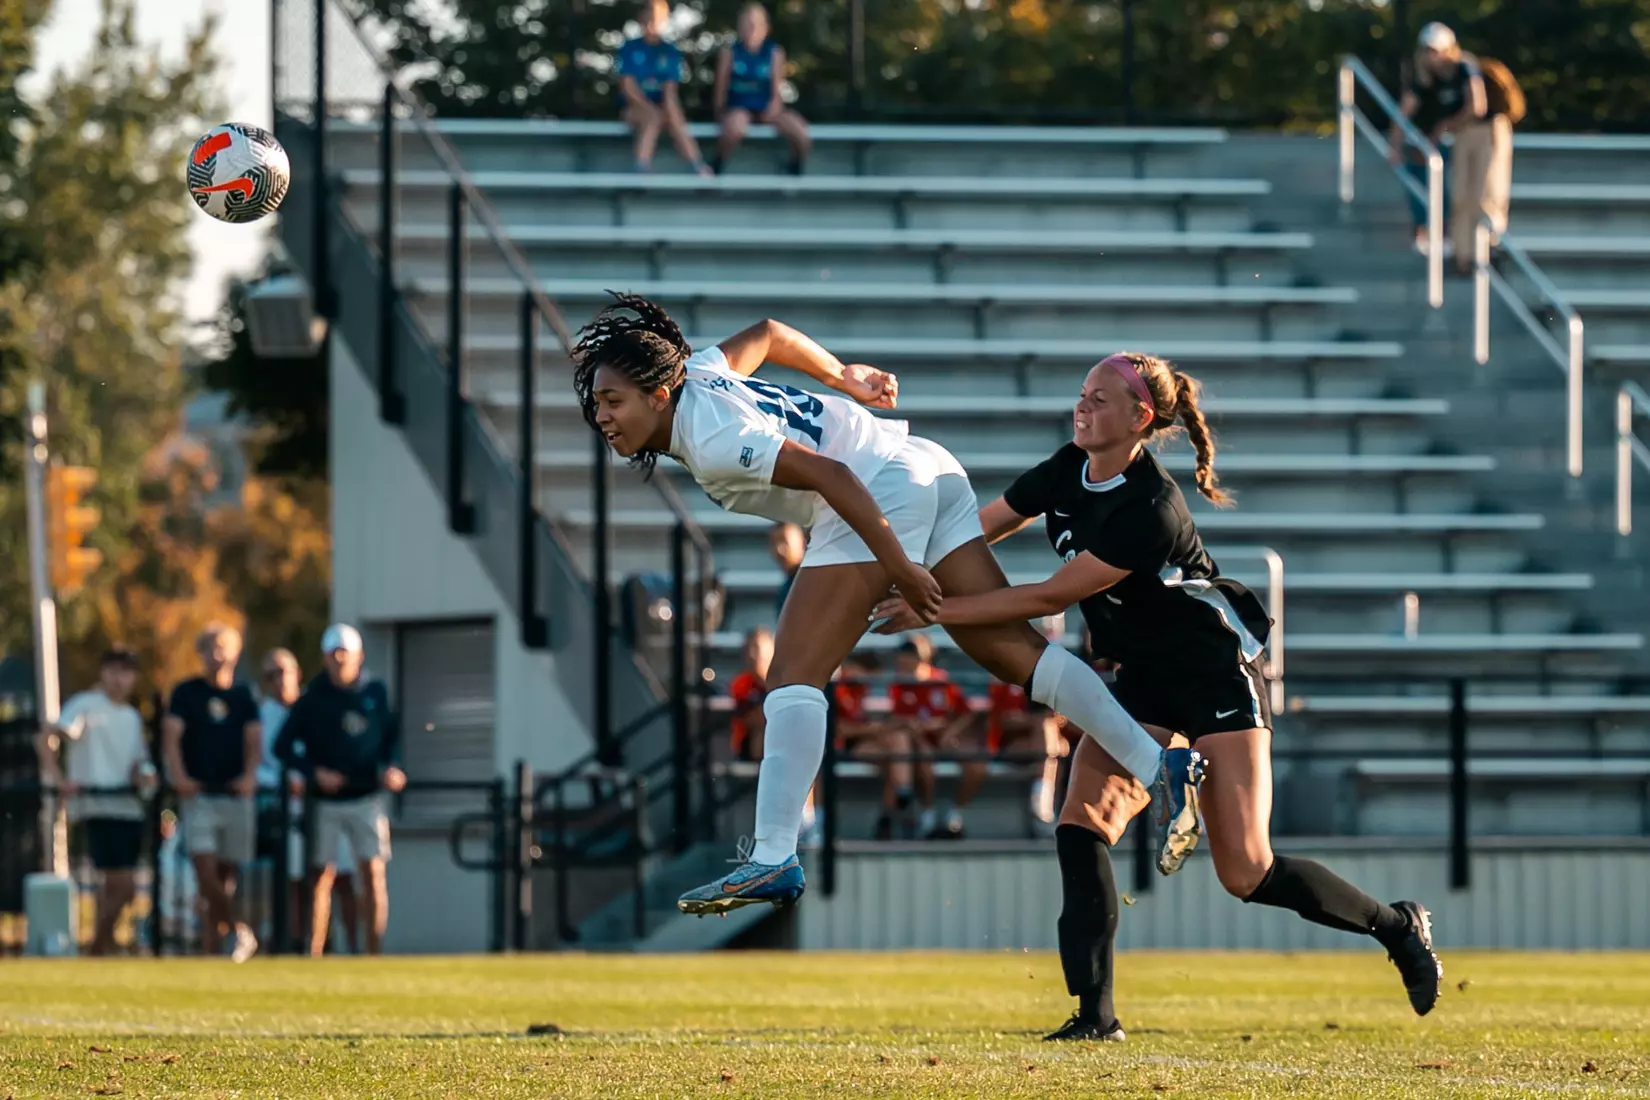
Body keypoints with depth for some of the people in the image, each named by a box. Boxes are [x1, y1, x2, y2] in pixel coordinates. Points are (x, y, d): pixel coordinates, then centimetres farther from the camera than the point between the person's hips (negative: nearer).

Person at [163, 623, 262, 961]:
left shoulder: (243, 696, 12)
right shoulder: (186, 692, 6)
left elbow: (254, 739, 4)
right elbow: (171, 733, -4)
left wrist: (249, 774, -15)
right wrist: (178, 774, -20)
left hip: (236, 795, 2)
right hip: (199, 794, -2)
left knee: (227, 876, 3)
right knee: (205, 869, -18)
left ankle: (211, 947, 8)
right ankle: (239, 930, -10)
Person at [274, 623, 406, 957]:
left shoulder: (375, 692, 4)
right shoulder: (312, 698, -1)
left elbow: (392, 736, 16)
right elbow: (283, 746, 1)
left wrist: (389, 768, -3)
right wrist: (313, 772, -13)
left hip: (366, 799, 1)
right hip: (326, 801, -1)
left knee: (374, 873, -6)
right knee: (323, 875, 2)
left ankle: (374, 953, -3)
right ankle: (314, 955, 6)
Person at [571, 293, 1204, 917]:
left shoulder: (711, 440, -17)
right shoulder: (693, 375, 10)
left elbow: (831, 475, -23)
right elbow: (766, 334, 28)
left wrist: (899, 567, -21)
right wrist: (843, 378, 40)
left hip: (885, 486, -10)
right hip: (928, 472, 10)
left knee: (794, 677, -13)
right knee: (1014, 651, 7)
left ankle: (773, 859, -20)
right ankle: (1160, 767, 2)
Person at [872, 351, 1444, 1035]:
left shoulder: (1150, 511, -28)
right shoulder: (1068, 472, -4)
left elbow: (1050, 597, -26)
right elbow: (980, 529, 7)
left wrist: (937, 611, -23)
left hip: (1217, 674, -8)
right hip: (1143, 681, 8)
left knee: (1245, 873, -8)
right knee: (1078, 826, -13)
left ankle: (1398, 926, 15)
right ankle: (1095, 1012, -10)